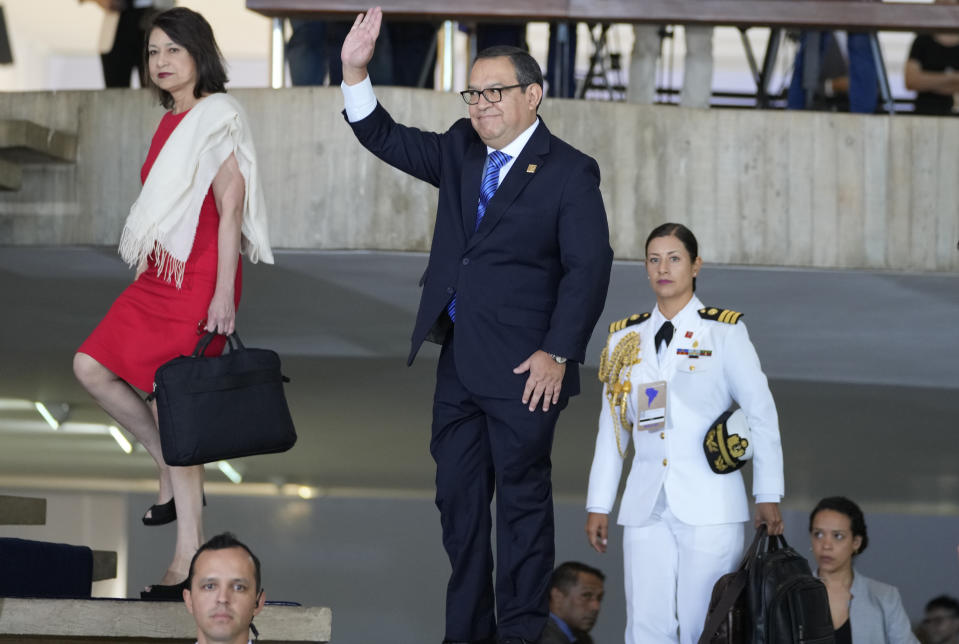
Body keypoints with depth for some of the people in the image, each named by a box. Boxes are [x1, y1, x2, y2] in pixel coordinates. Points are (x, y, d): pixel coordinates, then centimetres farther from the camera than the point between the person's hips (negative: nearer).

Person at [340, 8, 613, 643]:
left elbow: (589, 268, -12)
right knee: (458, 496, 12)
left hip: (523, 370, -7)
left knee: (522, 499, 2)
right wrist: (356, 72, -1)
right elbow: (386, 139, 15)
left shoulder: (569, 173, -8)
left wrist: (557, 354, -17)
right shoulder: (461, 151, 11)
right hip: (458, 363, 7)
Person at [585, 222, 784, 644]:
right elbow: (611, 427, 16)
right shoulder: (625, 339, 13)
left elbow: (761, 414, 1)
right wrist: (598, 506, 13)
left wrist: (768, 497, -4)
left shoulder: (724, 332, 2)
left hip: (710, 506, -3)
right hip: (647, 506, 3)